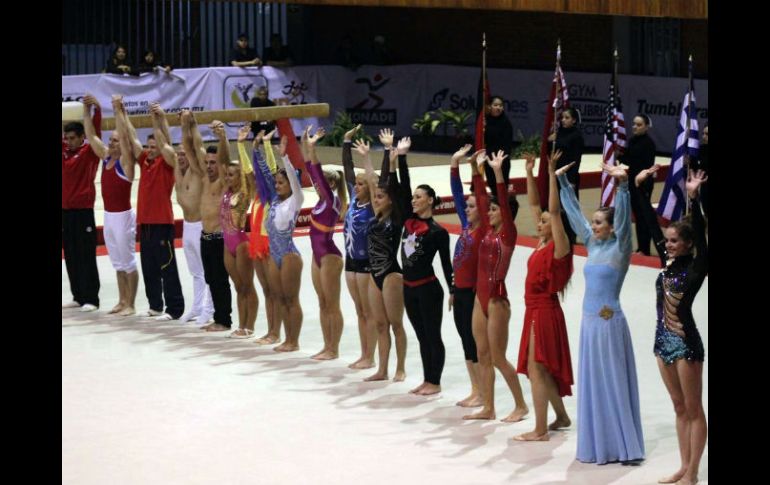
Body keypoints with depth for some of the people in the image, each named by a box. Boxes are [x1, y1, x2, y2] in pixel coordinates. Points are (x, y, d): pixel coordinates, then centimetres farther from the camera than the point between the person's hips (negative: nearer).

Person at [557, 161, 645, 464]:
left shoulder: (619, 249, -8)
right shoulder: (592, 245, 9)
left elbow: (624, 218, -22)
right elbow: (574, 212, 13)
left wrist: (623, 186, -34)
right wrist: (563, 181, 13)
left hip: (609, 323, -7)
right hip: (589, 322, 7)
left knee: (613, 384, -3)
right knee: (592, 384, 10)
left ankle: (622, 447, 3)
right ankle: (599, 445, 17)